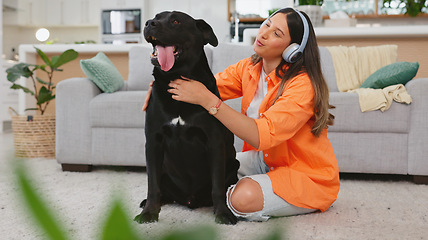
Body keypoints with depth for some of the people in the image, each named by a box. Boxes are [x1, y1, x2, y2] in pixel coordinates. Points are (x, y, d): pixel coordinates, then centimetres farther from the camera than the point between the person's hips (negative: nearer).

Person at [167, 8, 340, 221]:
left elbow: (261, 136, -36)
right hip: (267, 160, 7)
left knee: (244, 198, -31)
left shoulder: (303, 85, -26)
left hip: (309, 176, -7)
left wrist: (207, 100, -40)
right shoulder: (248, 68, -2)